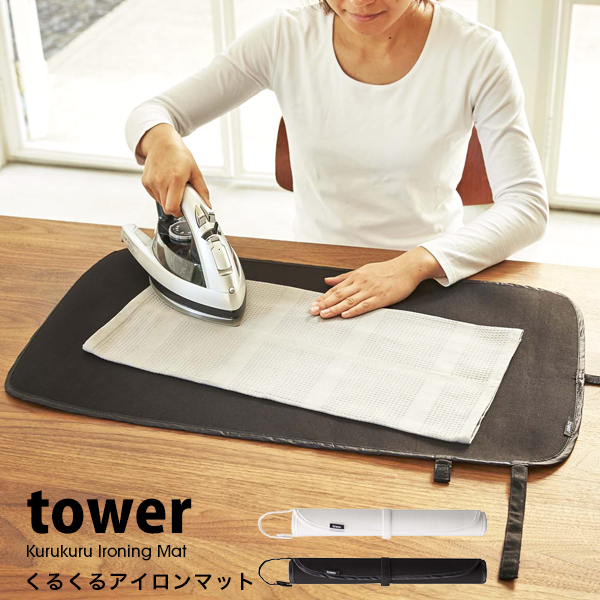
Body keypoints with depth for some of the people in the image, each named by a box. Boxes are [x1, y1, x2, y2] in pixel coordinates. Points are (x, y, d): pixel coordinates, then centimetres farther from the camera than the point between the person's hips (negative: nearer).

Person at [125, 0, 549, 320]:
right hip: (313, 284, 1)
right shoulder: (287, 39, -6)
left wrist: (415, 264, -30)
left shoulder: (477, 54, -10)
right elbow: (150, 113, -2)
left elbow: (528, 207, -14)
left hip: (428, 284, -1)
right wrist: (161, 140, -27)